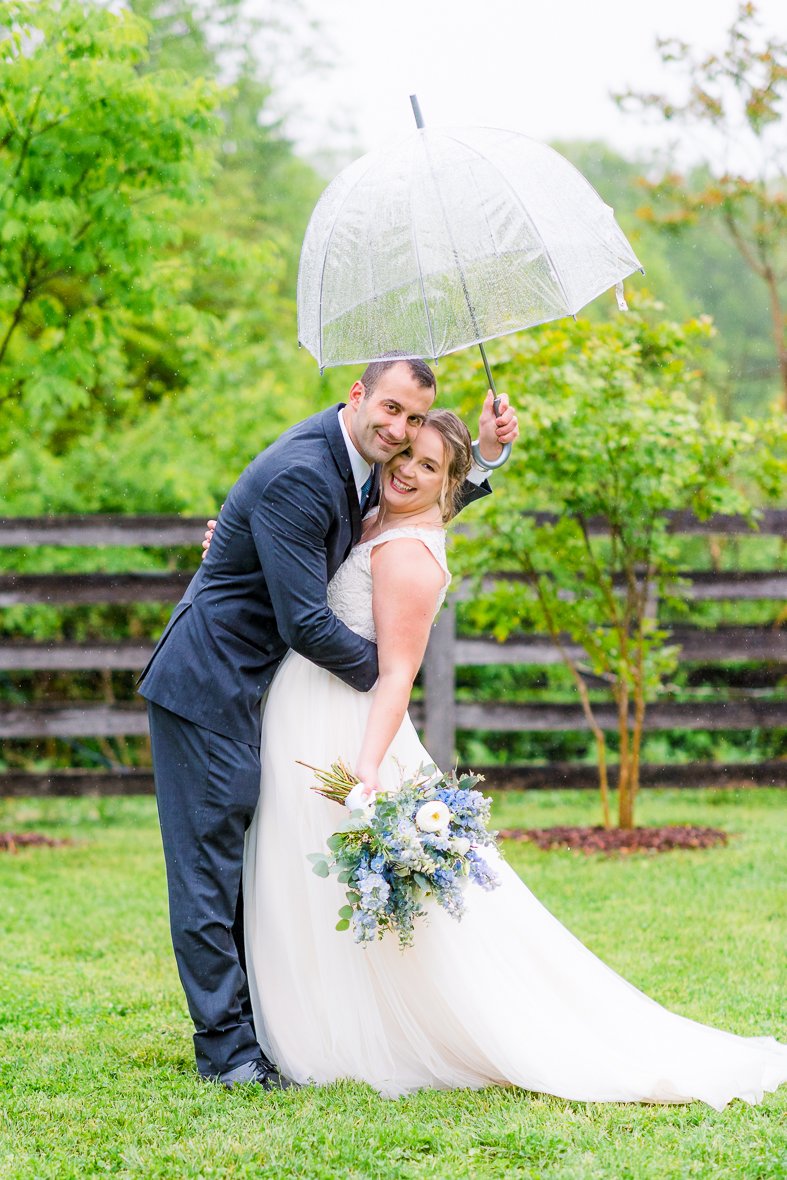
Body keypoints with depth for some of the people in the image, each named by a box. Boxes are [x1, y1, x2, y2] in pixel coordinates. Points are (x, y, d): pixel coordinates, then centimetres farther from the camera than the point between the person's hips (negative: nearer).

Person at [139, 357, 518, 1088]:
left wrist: (485, 451, 5)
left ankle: (247, 1027, 23)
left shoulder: (357, 462, 4)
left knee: (251, 867, 14)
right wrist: (381, 669, -8)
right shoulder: (297, 479, -25)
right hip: (208, 690, -10)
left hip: (254, 690, 10)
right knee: (211, 864, -4)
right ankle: (226, 1046, 0)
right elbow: (306, 624, -24)